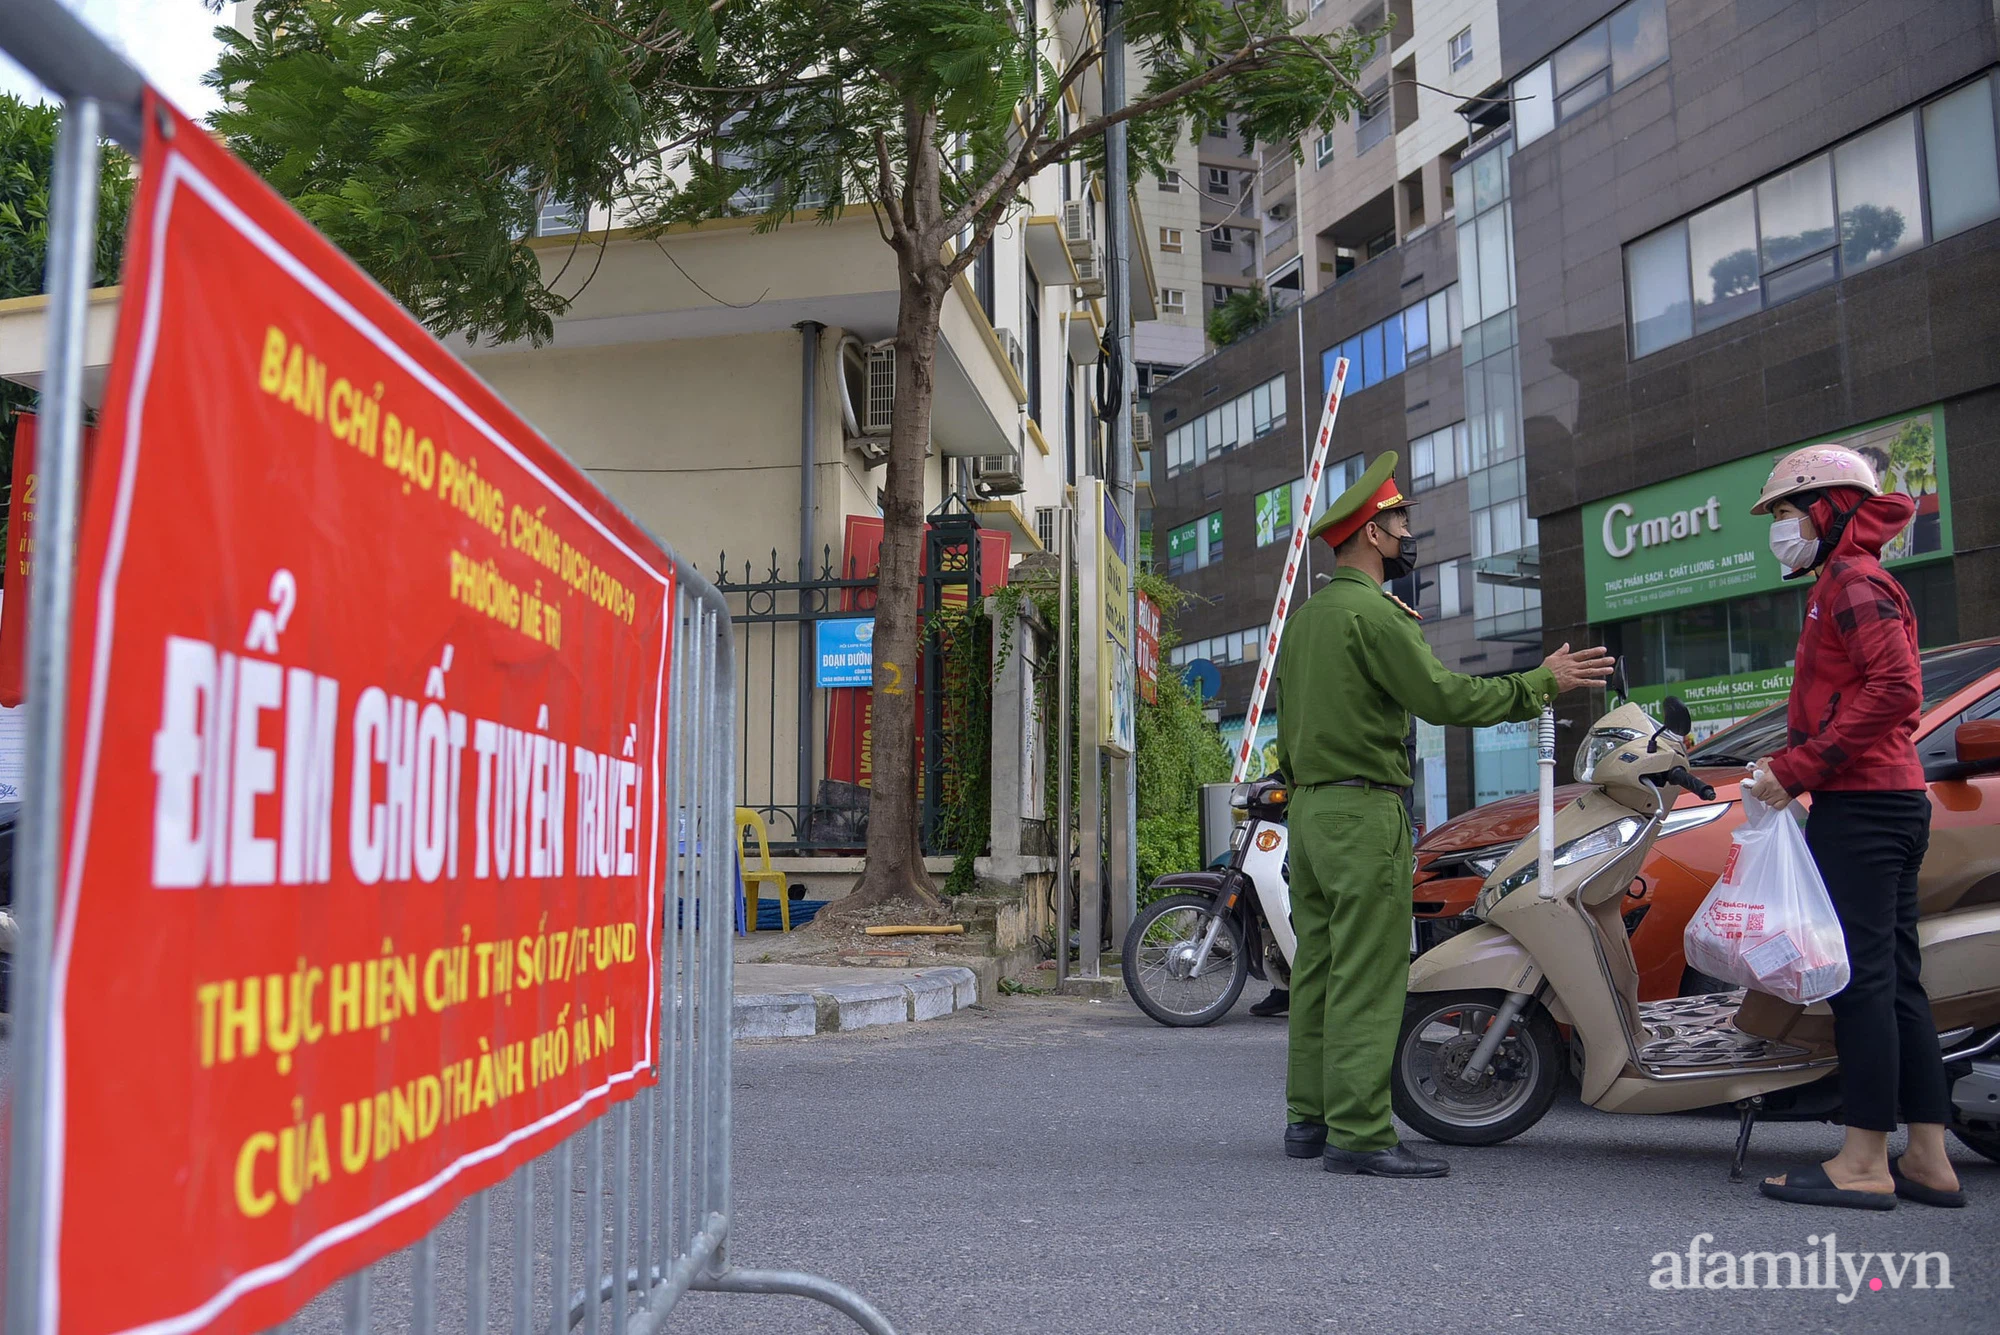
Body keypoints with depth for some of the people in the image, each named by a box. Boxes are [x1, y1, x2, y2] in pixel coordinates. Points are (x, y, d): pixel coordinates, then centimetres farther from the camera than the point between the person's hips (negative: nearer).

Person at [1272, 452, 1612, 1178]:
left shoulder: (1304, 614, 18)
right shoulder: (1371, 610, -12)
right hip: (1363, 809, -10)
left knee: (1318, 969, 10)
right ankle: (1359, 1132, -9)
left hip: (1309, 808, 10)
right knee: (1369, 976, -9)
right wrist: (1540, 683, -7)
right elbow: (1443, 695, -15)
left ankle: (1309, 1119, 14)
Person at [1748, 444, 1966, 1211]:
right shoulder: (1848, 584, 24)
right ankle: (1927, 1159, 14)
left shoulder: (1852, 580, -7)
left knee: (1859, 974, -10)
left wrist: (1801, 767, -20)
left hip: (1860, 803, -11)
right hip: (1896, 799, 11)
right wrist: (1793, 766, 14)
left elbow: (1896, 688, -21)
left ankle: (1864, 1162, -7)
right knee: (1893, 978, 10)